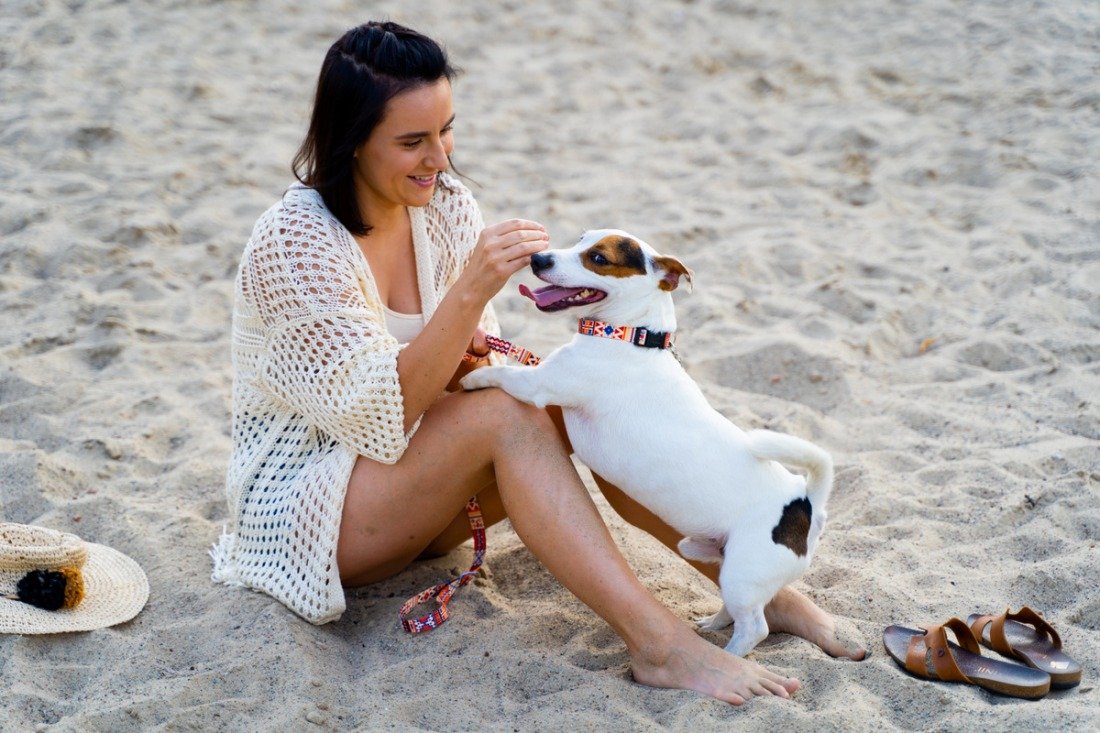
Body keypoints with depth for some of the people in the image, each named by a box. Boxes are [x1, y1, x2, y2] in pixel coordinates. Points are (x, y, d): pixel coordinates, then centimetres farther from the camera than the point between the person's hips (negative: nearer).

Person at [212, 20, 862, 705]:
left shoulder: (444, 201, -3)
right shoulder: (292, 243, -22)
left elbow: (469, 363, 3)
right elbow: (380, 412, -27)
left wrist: (473, 356, -21)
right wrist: (471, 290, -36)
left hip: (414, 482, 6)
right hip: (304, 500, -6)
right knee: (504, 414, -31)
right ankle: (658, 644, -34)